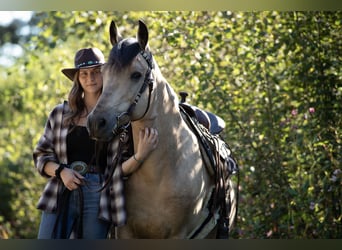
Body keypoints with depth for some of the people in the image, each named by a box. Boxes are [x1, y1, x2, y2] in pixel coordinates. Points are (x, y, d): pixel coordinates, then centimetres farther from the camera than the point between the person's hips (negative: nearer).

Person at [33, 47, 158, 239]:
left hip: (98, 196, -2)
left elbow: (122, 168, 5)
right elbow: (41, 155, 11)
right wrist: (61, 171, -8)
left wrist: (140, 156, -16)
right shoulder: (60, 113, 9)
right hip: (60, 195, 2)